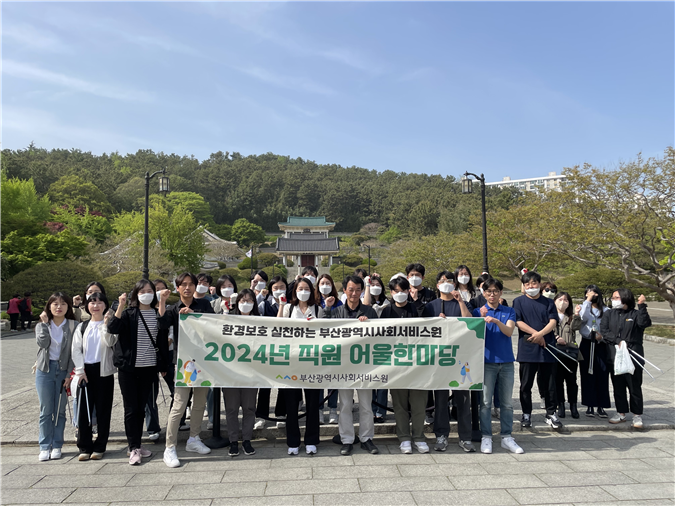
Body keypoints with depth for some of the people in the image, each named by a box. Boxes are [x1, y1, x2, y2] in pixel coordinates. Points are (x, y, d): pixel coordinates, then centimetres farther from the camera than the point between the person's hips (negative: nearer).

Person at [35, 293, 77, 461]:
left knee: (60, 411, 6)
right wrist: (44, 323, -12)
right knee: (46, 411, 5)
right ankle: (44, 447, 16)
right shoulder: (41, 325, 5)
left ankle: (57, 445, 18)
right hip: (45, 370, 1)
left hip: (63, 370, -1)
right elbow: (42, 343, -16)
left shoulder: (73, 326, -1)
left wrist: (69, 374, -8)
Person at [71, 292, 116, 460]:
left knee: (103, 409, 2)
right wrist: (80, 370, -5)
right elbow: (76, 349, 5)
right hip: (85, 371, 2)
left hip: (104, 371, -2)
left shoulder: (110, 325, 4)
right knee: (83, 409, 2)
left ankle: (100, 447, 13)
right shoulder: (82, 327, 11)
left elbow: (109, 342, -14)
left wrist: (105, 323, -22)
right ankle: (85, 447, 13)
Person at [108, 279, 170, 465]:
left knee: (141, 407, 12)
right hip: (128, 367, -2)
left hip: (149, 367, 3)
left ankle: (137, 445, 23)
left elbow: (163, 340, 9)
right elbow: (112, 328, -19)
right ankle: (134, 448, 8)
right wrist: (121, 306, -27)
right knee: (131, 408, 1)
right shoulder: (128, 313, -2)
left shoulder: (158, 314, 5)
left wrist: (164, 365, 8)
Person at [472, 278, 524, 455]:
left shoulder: (509, 312, 8)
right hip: (487, 361, -2)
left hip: (506, 361, 2)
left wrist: (496, 321, -26)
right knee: (485, 402, -1)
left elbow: (509, 332, -8)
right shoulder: (478, 311, 3)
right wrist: (482, 318, -20)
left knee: (507, 402, 8)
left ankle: (506, 437, 18)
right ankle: (486, 438, 8)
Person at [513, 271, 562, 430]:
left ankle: (551, 414, 19)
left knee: (550, 383, 7)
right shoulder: (519, 302, 5)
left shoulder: (548, 302, 10)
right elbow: (518, 322, -4)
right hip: (527, 349, -1)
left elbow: (553, 322, -2)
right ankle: (526, 414, 16)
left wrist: (541, 333, -19)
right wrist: (536, 334, -13)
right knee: (526, 384, 4)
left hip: (546, 348, 1)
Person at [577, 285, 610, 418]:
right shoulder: (583, 307, 8)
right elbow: (583, 318, -13)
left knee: (602, 375, -2)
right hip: (587, 344, 0)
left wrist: (602, 336, -12)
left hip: (601, 345, 0)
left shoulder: (605, 310, 6)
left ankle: (601, 406, 7)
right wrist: (588, 301, -9)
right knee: (587, 374, 2)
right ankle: (589, 405, 8)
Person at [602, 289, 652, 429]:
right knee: (618, 386, 10)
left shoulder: (635, 314, 2)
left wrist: (642, 306, -22)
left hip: (633, 354, -3)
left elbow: (645, 323, -18)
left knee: (635, 385, 0)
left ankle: (637, 415, 10)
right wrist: (618, 341, -12)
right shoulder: (609, 314, 11)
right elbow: (604, 331, 0)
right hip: (615, 355, 4)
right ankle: (621, 413, 20)